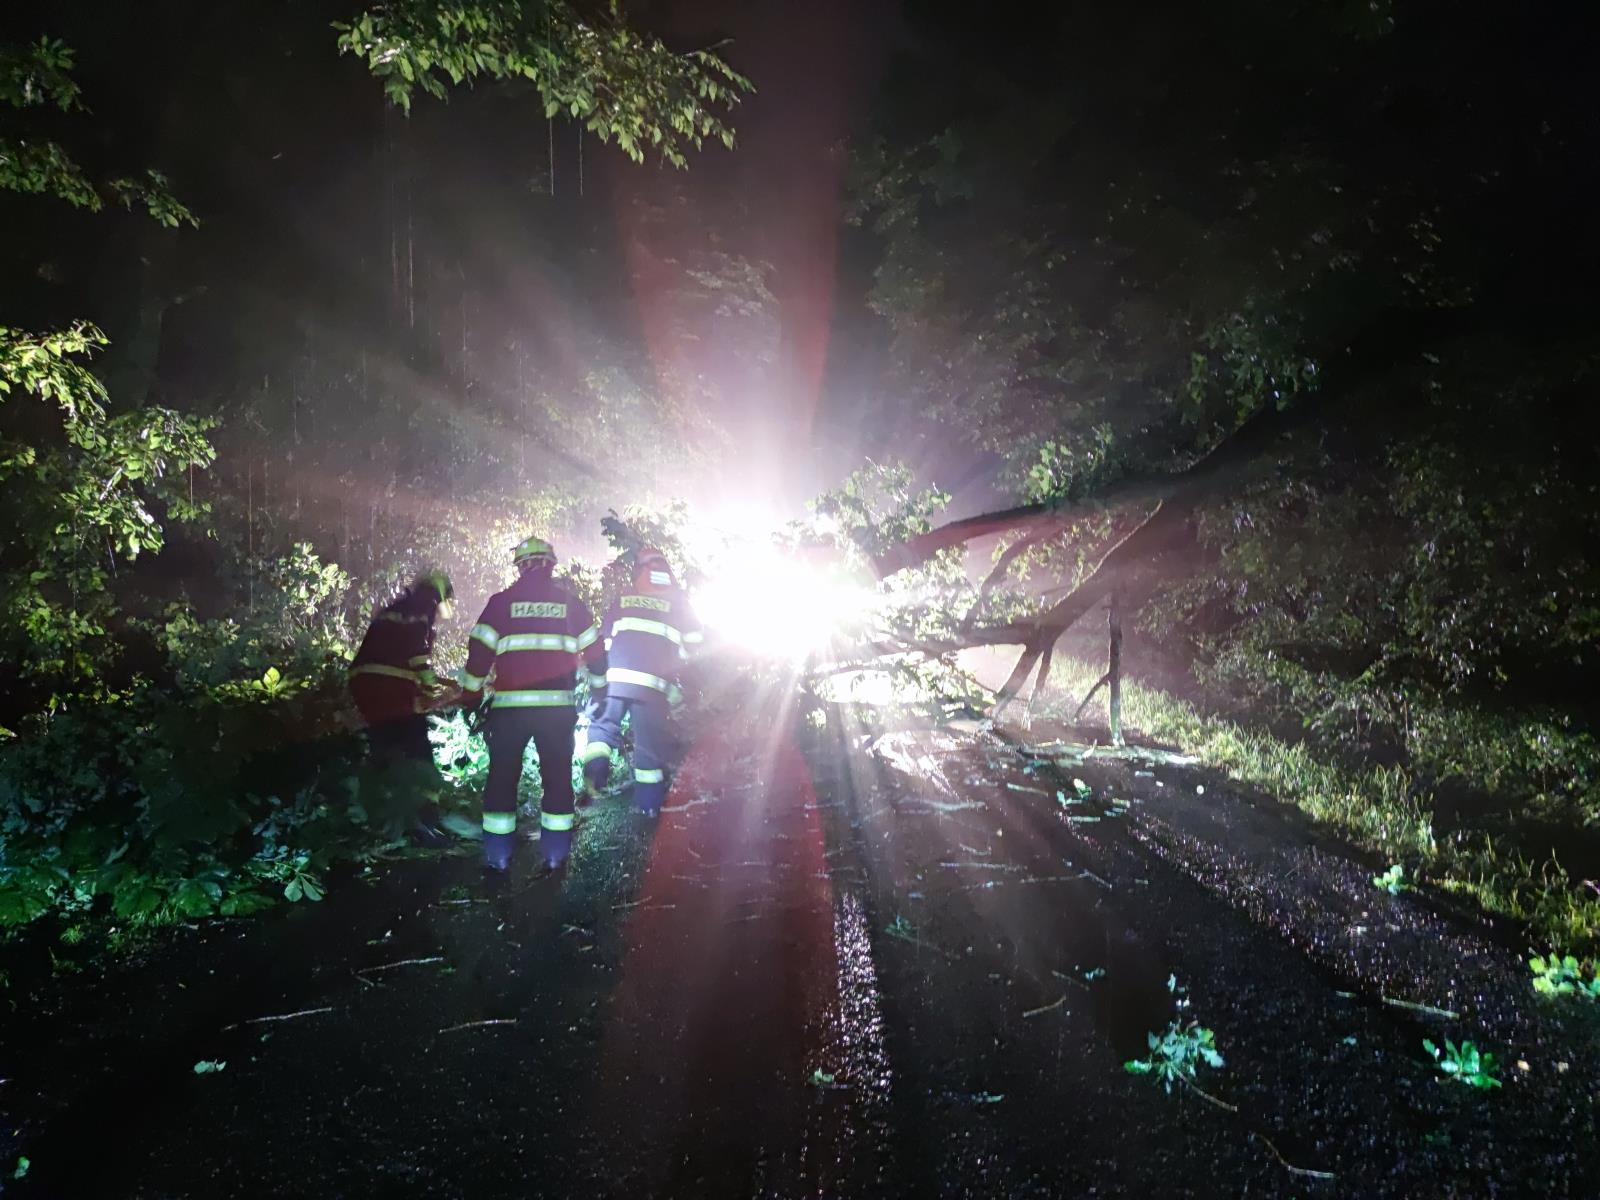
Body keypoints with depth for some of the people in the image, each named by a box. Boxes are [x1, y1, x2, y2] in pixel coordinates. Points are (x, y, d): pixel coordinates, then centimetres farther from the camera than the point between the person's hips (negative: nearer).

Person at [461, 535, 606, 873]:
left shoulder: (501, 602, 2)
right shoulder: (570, 602, 7)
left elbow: (479, 652, 0)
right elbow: (594, 651, 10)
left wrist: (470, 698, 9)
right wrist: (599, 689, 24)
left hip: (510, 706, -1)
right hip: (558, 705, 1)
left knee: (502, 777, 9)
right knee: (558, 776, 11)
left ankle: (498, 855, 8)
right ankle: (555, 853, 12)